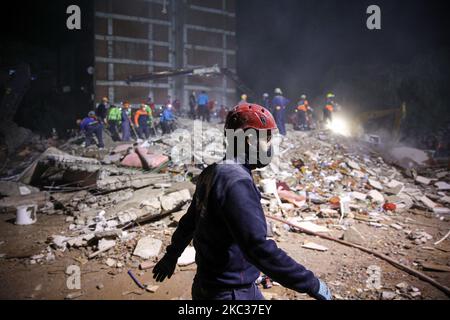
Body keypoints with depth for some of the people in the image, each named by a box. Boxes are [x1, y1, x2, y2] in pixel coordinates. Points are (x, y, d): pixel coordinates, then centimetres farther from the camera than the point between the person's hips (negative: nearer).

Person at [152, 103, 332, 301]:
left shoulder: (213, 172, 4)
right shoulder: (236, 181, -26)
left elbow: (189, 221, 17)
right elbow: (258, 248, -33)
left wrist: (171, 255, 29)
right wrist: (312, 284, -27)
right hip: (229, 293, -9)